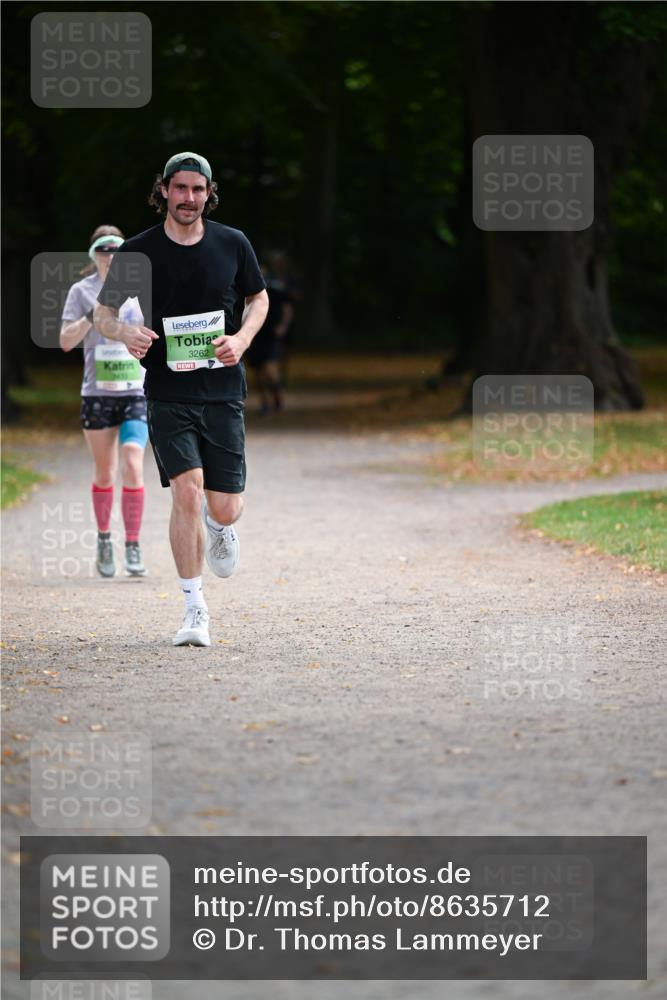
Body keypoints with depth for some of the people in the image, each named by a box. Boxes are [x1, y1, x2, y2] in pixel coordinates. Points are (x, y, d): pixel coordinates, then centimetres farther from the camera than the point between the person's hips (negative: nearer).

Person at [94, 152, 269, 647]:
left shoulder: (232, 244, 3)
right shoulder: (137, 252, -2)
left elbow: (259, 298, 17)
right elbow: (104, 312, 8)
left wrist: (241, 339, -3)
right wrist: (126, 333, -15)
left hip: (222, 390, 2)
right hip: (167, 394, -1)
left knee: (224, 509, 0)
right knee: (187, 490, -18)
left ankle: (219, 522, 41)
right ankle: (195, 609, -6)